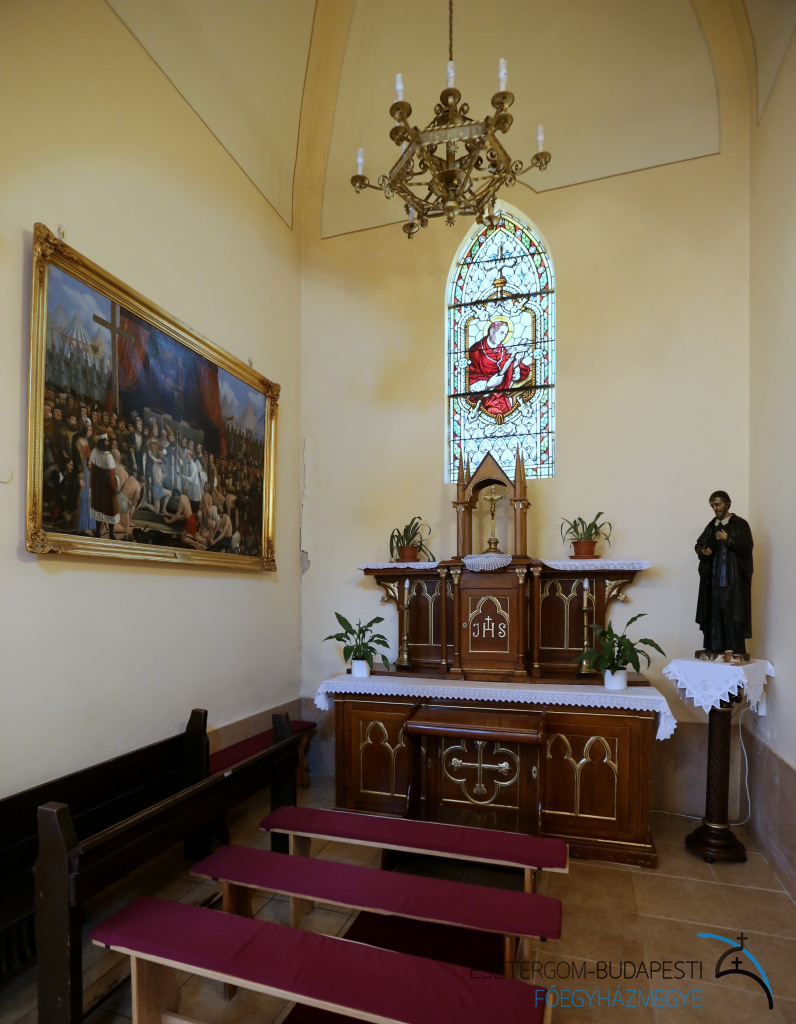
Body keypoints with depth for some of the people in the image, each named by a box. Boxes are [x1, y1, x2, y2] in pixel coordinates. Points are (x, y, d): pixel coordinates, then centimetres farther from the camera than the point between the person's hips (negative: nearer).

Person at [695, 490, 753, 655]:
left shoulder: (740, 524, 0)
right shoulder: (711, 525, 16)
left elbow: (747, 548, -8)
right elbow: (698, 544, 19)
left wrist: (728, 539, -17)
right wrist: (702, 551, -2)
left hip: (733, 579, -5)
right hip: (713, 578, 5)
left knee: (732, 615, -8)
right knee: (713, 614, 1)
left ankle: (736, 653, -4)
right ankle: (714, 652, 4)